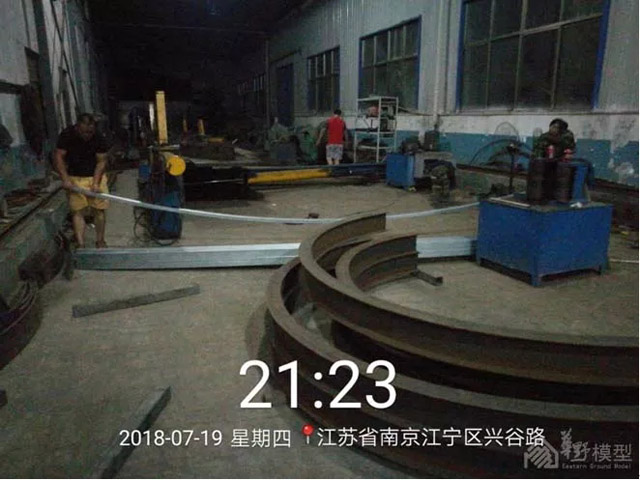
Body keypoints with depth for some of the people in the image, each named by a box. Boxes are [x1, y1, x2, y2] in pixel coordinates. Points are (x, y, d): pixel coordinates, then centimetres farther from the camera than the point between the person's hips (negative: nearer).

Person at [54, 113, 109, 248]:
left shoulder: (99, 139, -11)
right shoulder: (67, 135, -12)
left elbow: (101, 161, -10)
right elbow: (59, 156, -10)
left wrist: (95, 183, -20)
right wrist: (65, 179, -20)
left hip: (96, 177, 1)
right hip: (75, 178, 0)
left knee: (99, 210, 1)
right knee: (77, 211, -4)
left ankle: (100, 241, 16)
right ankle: (80, 245, -5)